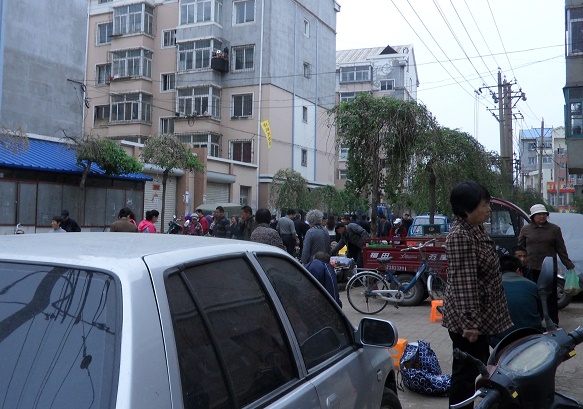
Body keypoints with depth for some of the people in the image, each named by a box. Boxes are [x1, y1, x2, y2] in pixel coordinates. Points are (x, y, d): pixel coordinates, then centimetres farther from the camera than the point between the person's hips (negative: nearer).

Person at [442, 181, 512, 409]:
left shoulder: (476, 229, 7)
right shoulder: (460, 236, -24)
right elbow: (463, 284, -26)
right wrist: (470, 323, -25)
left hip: (479, 316, 10)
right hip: (466, 319, -10)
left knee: (479, 368, 21)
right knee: (465, 372, 2)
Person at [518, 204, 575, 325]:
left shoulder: (555, 229, 5)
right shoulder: (526, 229, 6)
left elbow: (561, 250, 7)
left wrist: (569, 265, 4)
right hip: (531, 269, 1)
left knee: (551, 297, 4)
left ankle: (554, 324, 10)